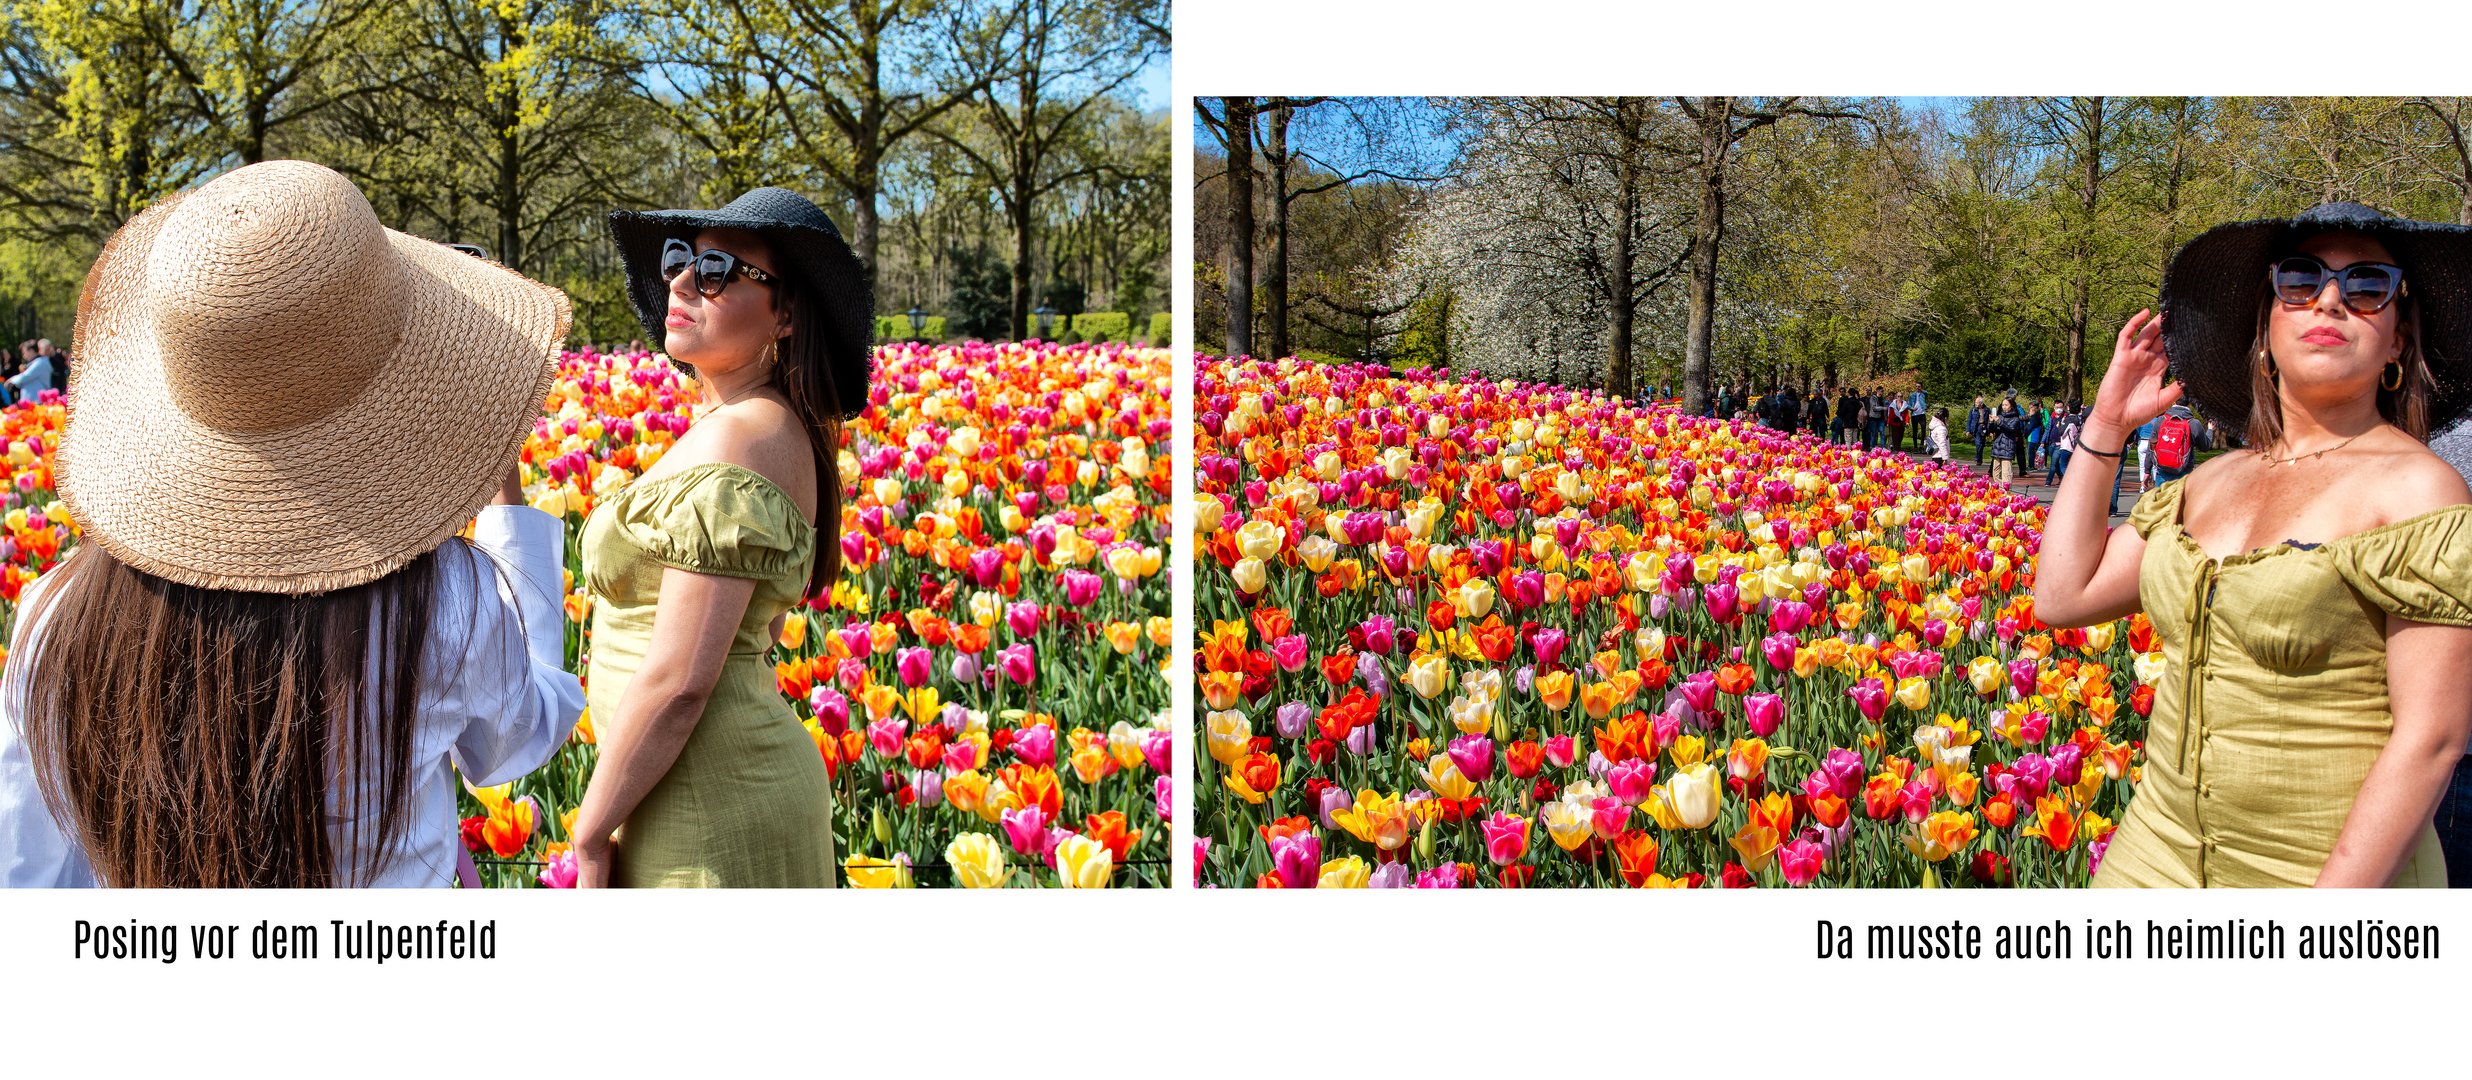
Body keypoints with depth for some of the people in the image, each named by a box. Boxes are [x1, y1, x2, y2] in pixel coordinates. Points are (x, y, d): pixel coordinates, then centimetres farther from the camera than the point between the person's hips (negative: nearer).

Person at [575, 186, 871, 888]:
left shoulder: (734, 439, -19)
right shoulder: (787, 434, 10)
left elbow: (678, 680, -22)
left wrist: (590, 835, -12)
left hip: (712, 812, -10)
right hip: (754, 774, 10)